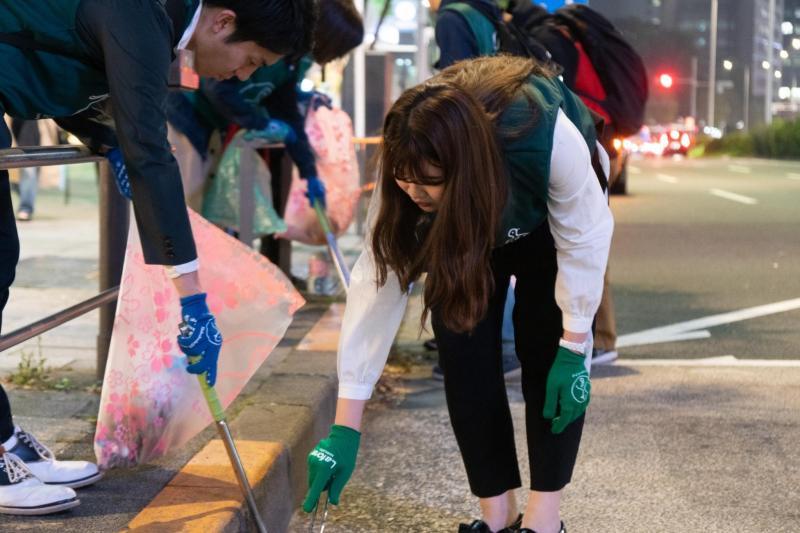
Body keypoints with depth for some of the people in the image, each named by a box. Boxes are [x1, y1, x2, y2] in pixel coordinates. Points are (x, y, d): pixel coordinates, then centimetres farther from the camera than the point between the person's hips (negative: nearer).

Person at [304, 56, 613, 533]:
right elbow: (376, 284, -34)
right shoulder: (408, 175, -35)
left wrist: (574, 350, -24)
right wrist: (346, 431, -34)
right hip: (467, 219, 2)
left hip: (554, 207, -2)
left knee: (545, 343, -14)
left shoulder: (545, 135, -45)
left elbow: (584, 238, -28)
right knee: (461, 337, -12)